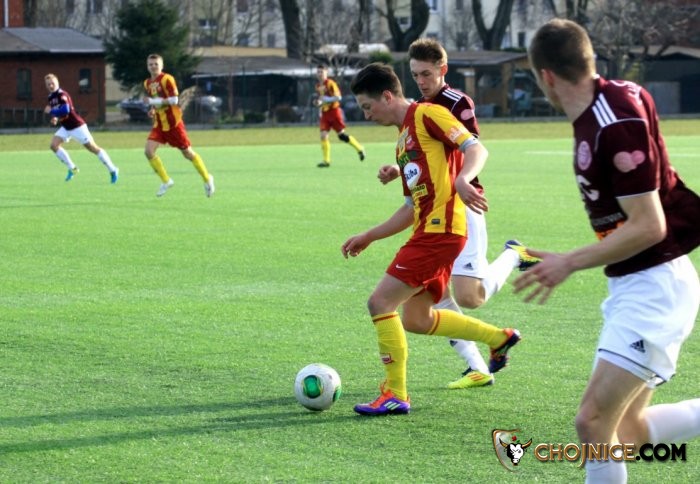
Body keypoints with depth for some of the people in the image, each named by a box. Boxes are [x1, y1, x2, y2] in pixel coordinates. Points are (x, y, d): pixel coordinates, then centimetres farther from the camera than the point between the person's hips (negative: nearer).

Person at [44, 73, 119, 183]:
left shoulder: (62, 95, -19)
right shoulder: (51, 97, 7)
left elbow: (65, 110, -35)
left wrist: (51, 111, -23)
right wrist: (55, 118, 3)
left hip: (77, 126, -9)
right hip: (65, 128, 9)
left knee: (93, 148, -4)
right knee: (54, 144, -9)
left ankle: (112, 170, 6)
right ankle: (72, 168, 1)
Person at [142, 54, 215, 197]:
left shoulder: (167, 79, -13)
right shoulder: (147, 83, 9)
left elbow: (174, 100, -21)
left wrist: (152, 101, -23)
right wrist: (153, 109, 2)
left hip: (173, 123, -6)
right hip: (159, 124, 6)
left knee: (188, 153, 2)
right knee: (149, 151, -12)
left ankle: (207, 179, 21)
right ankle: (166, 181, 3)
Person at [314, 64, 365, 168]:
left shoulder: (330, 83, -10)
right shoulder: (318, 86, 11)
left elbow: (338, 97, -17)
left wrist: (327, 99, -27)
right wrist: (319, 102, 2)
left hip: (334, 111, -6)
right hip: (324, 113, 6)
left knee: (341, 135, -5)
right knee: (323, 135, -8)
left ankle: (359, 149, 15)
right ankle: (326, 160, -6)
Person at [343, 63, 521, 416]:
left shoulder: (427, 115, -5)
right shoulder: (403, 140, 23)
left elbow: (476, 149, -14)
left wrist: (462, 179, -34)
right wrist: (368, 237, 26)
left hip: (440, 230, -10)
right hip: (429, 231, 10)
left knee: (380, 302, -10)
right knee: (416, 320, 15)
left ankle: (395, 395, -3)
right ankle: (499, 338, 27)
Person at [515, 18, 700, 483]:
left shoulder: (616, 125, -23)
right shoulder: (618, 95, 3)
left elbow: (648, 226, -24)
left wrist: (570, 263, -18)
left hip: (654, 285, -10)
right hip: (634, 284, 10)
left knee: (594, 420, -14)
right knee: (627, 431, 11)